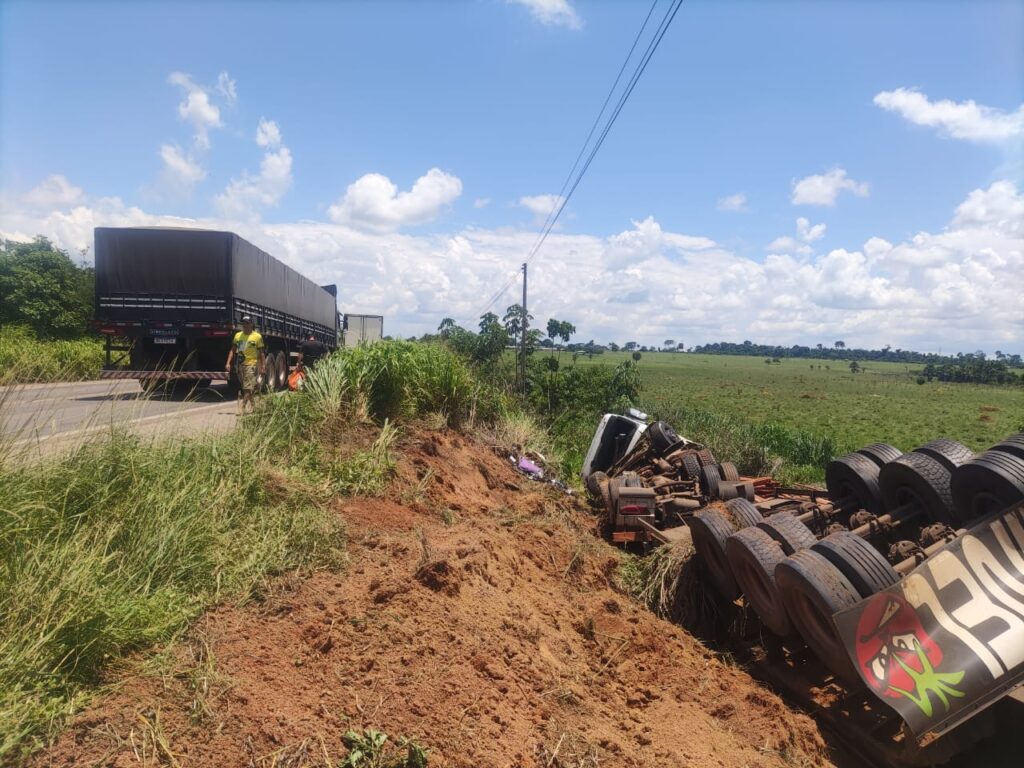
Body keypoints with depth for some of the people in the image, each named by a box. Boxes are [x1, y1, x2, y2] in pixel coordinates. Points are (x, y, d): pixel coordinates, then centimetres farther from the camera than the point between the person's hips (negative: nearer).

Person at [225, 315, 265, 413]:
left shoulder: (257, 336, -1)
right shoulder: (238, 335, 11)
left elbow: (261, 353, 0)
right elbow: (233, 350, 12)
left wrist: (263, 366, -5)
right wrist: (228, 363, 2)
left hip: (251, 365, -5)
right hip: (240, 364, 5)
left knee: (248, 387, -12)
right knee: (244, 387, 13)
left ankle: (242, 406, -11)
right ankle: (252, 404, 27)